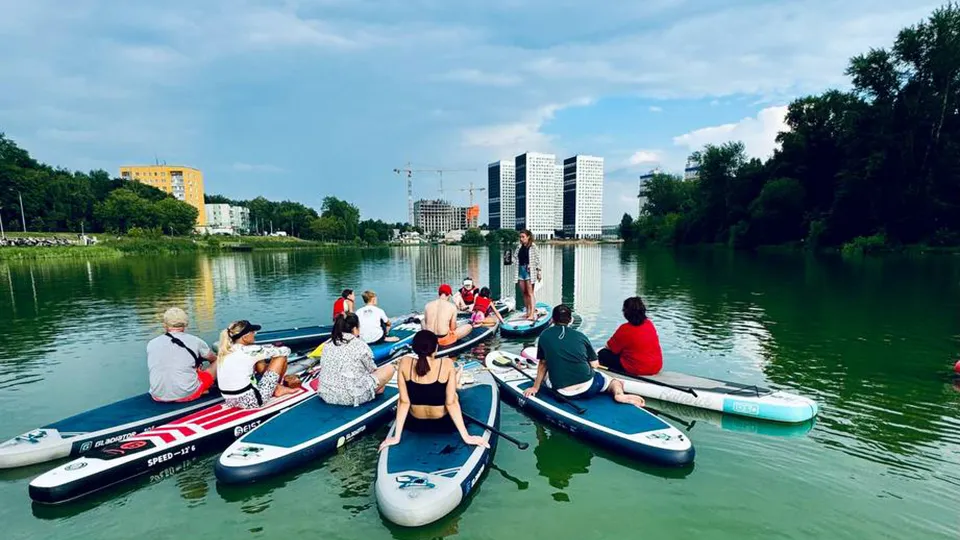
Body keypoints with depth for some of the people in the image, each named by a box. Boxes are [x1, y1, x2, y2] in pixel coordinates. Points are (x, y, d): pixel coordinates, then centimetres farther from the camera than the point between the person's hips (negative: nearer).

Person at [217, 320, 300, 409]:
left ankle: (276, 386, 22)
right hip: (252, 401, -8)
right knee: (281, 357, 1)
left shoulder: (224, 350, 3)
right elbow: (285, 350, -6)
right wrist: (272, 350, 15)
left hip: (230, 401, 8)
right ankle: (277, 389, 23)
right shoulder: (250, 351, -17)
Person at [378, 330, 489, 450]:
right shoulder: (447, 364, -23)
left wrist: (396, 437, -5)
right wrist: (466, 436, -12)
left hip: (415, 424, 2)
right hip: (444, 424, -2)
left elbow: (404, 402, -15)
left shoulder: (405, 363, -19)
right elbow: (451, 403, -20)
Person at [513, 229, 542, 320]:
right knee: (524, 293, 10)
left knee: (530, 293, -8)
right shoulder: (519, 247, 11)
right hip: (521, 271, 6)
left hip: (529, 271, -6)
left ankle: (532, 314, -10)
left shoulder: (533, 247, -6)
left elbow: (538, 261, -6)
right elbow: (515, 257, 18)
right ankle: (528, 312, 19)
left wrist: (539, 273, -8)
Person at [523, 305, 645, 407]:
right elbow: (595, 364, 6)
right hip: (588, 388, -1)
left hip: (563, 393, 2)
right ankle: (619, 394, -8)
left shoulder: (544, 336, 3)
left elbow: (543, 364, 7)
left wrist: (535, 387, 16)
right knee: (616, 382, 22)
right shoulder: (580, 335, 4)